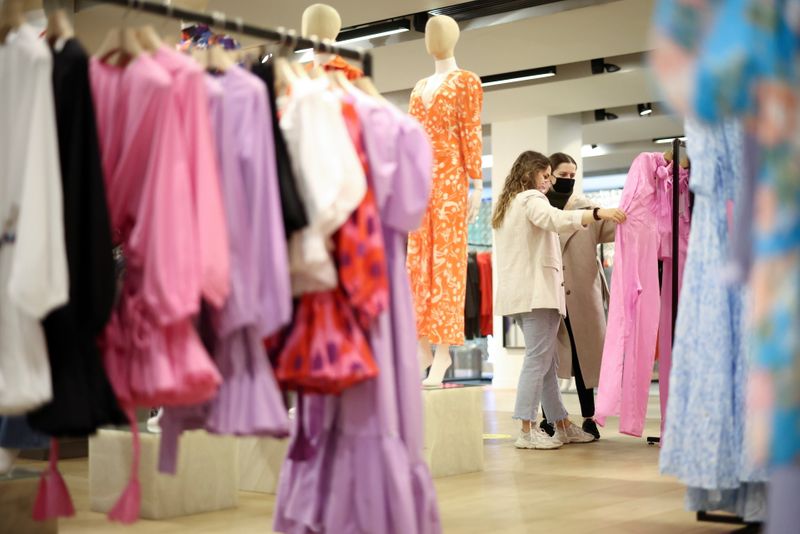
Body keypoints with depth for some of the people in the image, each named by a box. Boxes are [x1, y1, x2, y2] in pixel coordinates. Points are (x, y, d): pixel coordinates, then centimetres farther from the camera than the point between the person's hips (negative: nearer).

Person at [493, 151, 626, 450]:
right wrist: (599, 213, -36)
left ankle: (563, 426, 14)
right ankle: (527, 431, -14)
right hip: (536, 291, -10)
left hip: (519, 294, 10)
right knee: (538, 360, -11)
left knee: (545, 362, 11)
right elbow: (557, 219, -26)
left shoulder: (507, 206, 25)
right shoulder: (531, 199, -5)